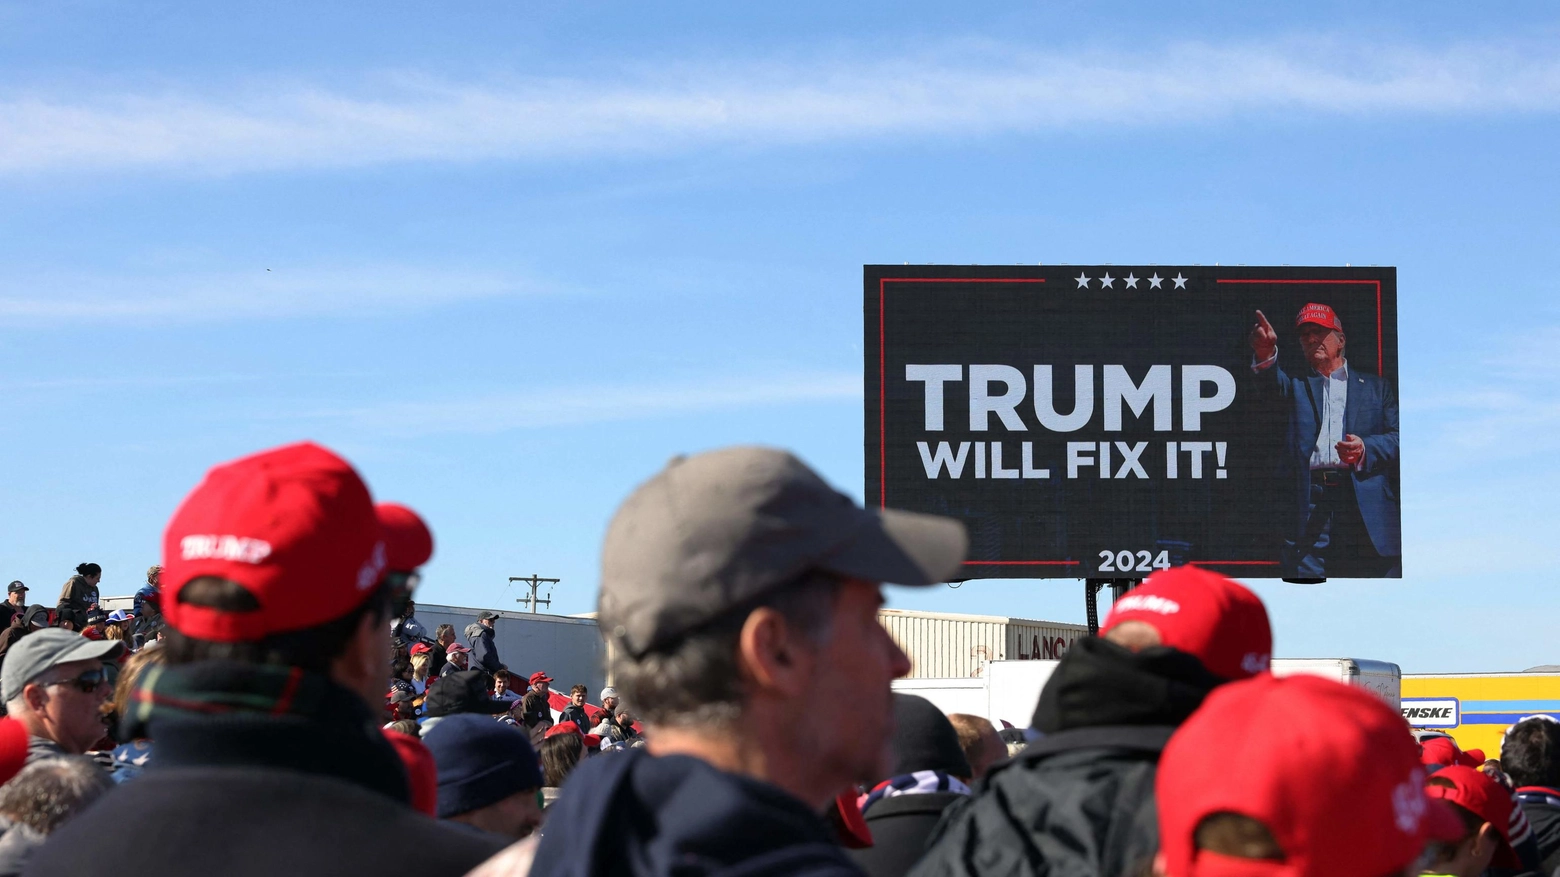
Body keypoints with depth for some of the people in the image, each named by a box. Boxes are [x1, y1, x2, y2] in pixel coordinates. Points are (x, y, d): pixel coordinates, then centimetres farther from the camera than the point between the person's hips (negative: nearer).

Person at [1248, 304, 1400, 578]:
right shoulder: (1297, 385, 21)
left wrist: (1365, 448, -11)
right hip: (1309, 506, 0)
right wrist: (1265, 353, -27)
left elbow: (1397, 436, 10)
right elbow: (1272, 382, -3)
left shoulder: (1376, 387, 20)